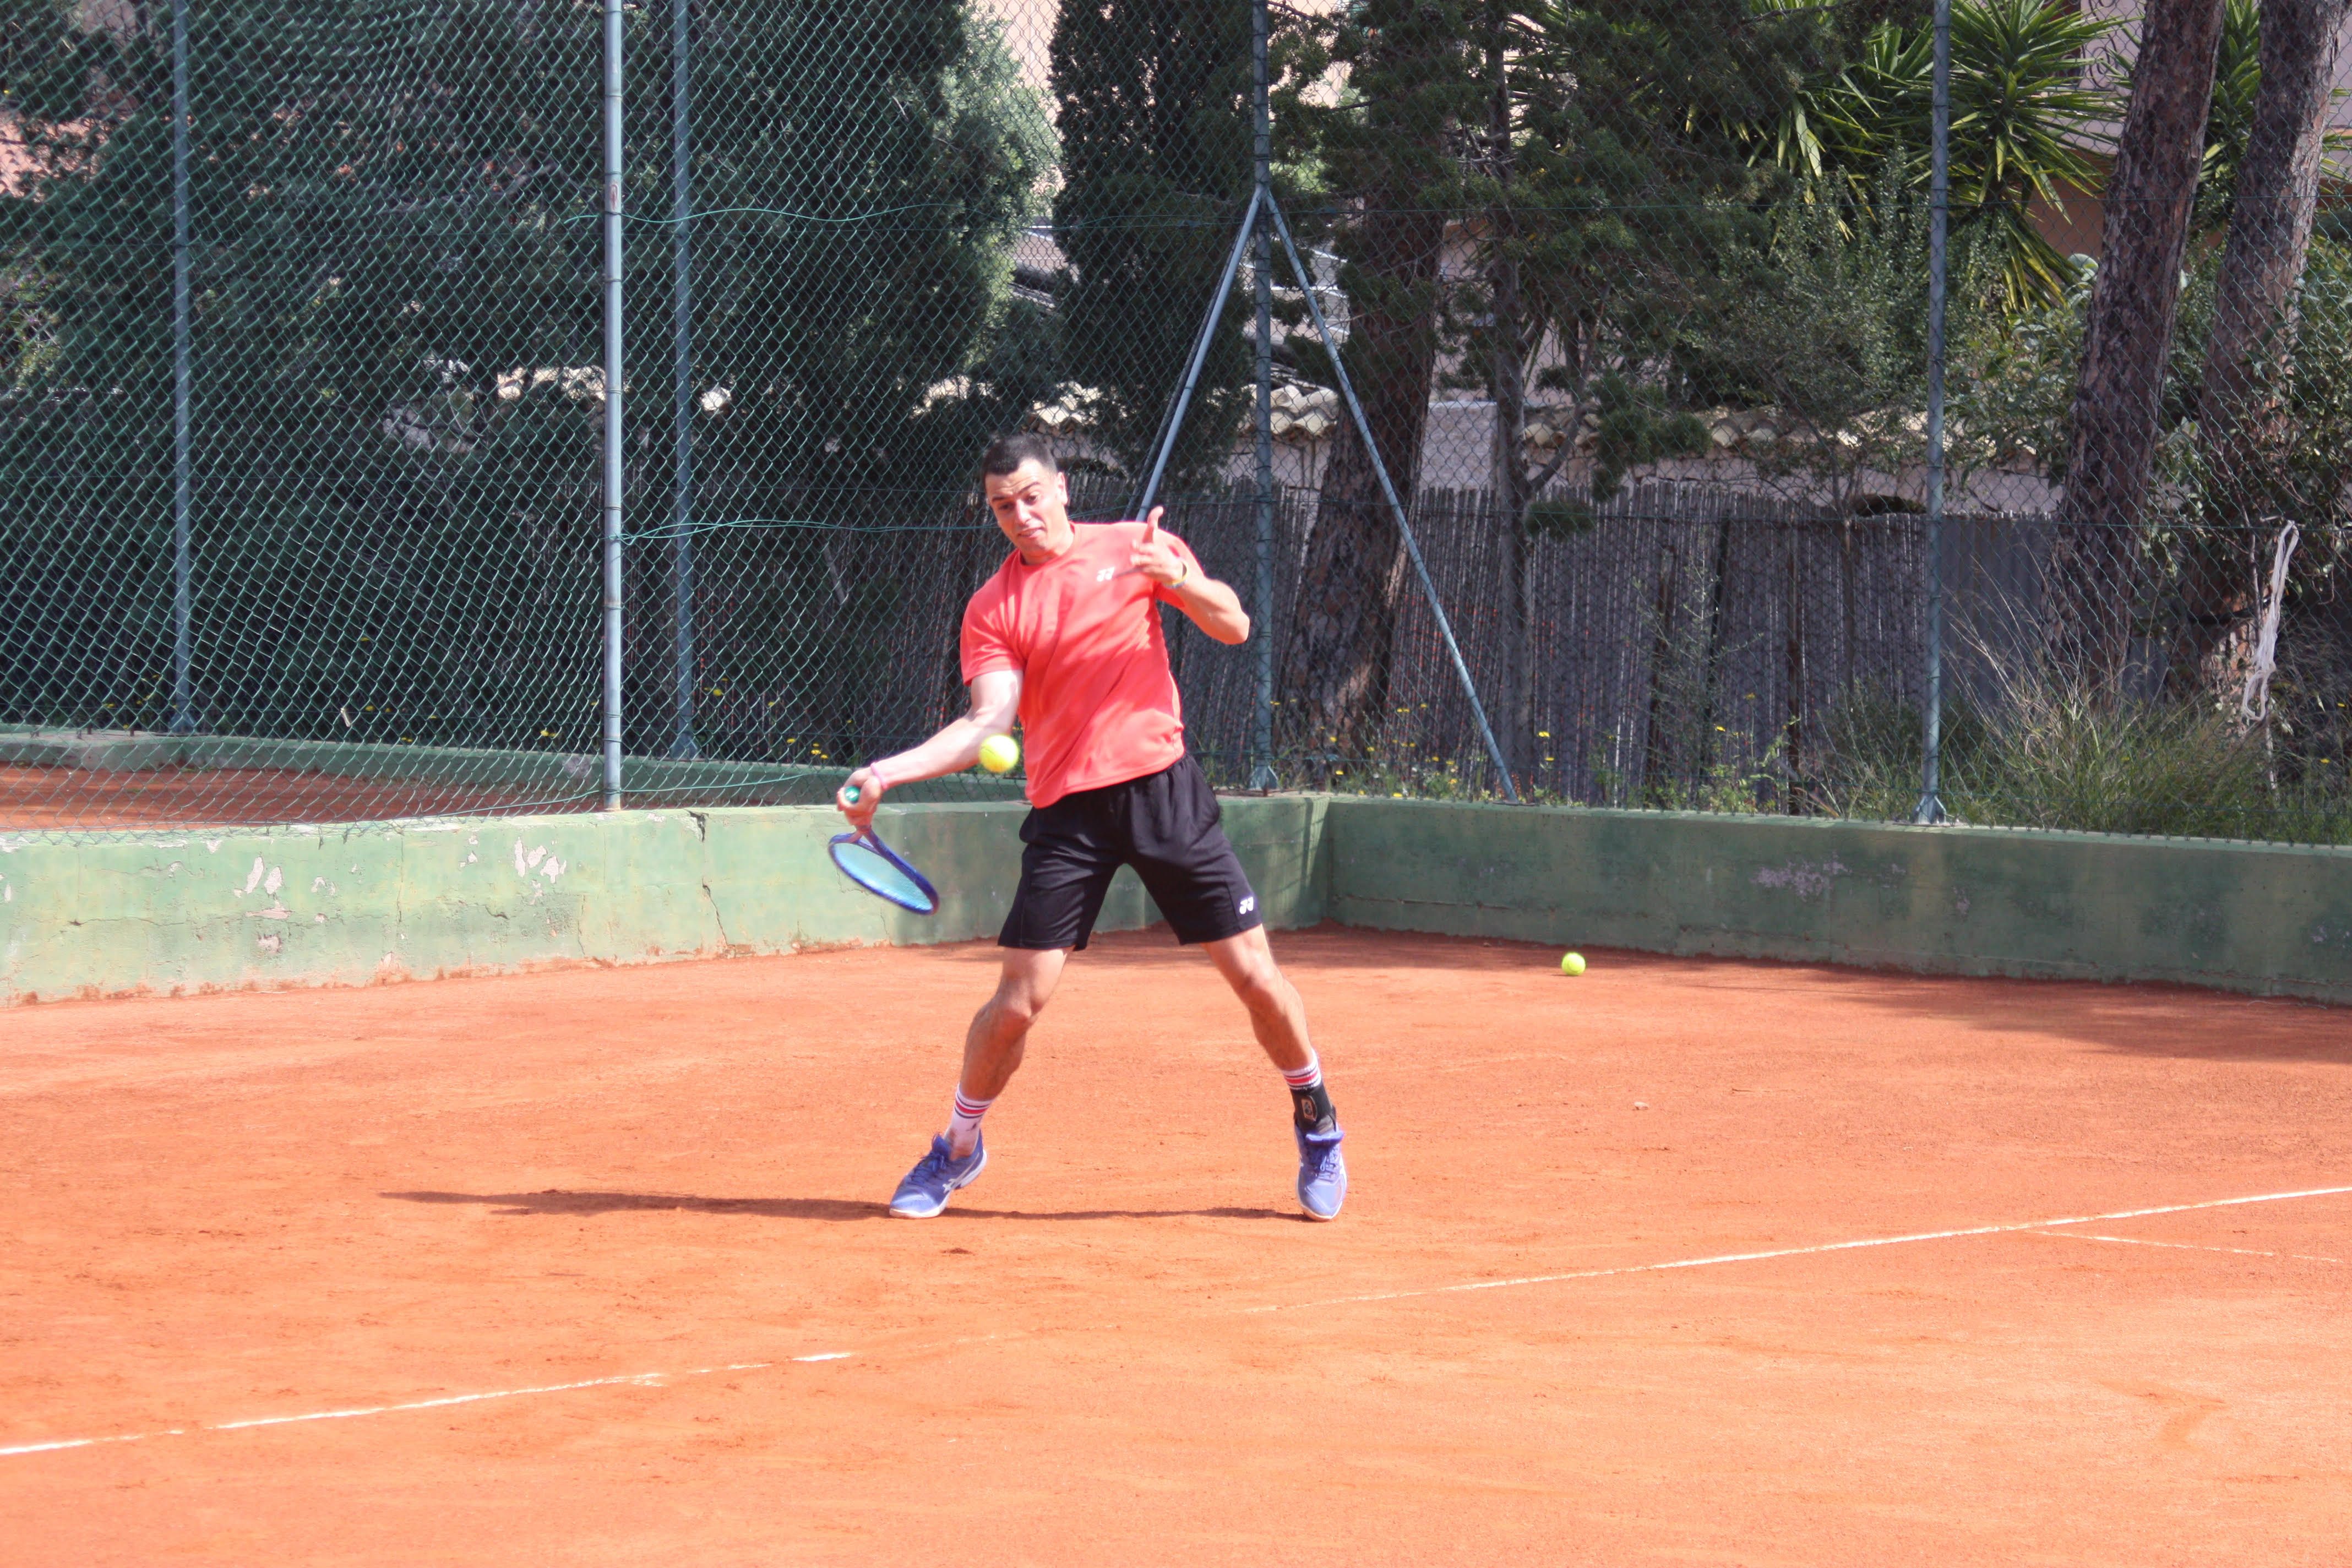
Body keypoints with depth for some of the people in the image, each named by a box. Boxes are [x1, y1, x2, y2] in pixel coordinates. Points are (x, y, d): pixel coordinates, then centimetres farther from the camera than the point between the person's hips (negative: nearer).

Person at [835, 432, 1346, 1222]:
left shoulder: (1136, 547, 4)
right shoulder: (992, 609, 3)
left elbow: (1234, 628, 1)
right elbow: (987, 724, -7)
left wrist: (1179, 579, -20)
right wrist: (888, 773, -22)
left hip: (1163, 789, 0)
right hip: (1067, 809, 0)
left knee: (1253, 973, -1)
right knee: (1019, 1000, -6)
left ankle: (1317, 1127, 21)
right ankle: (958, 1147, 17)